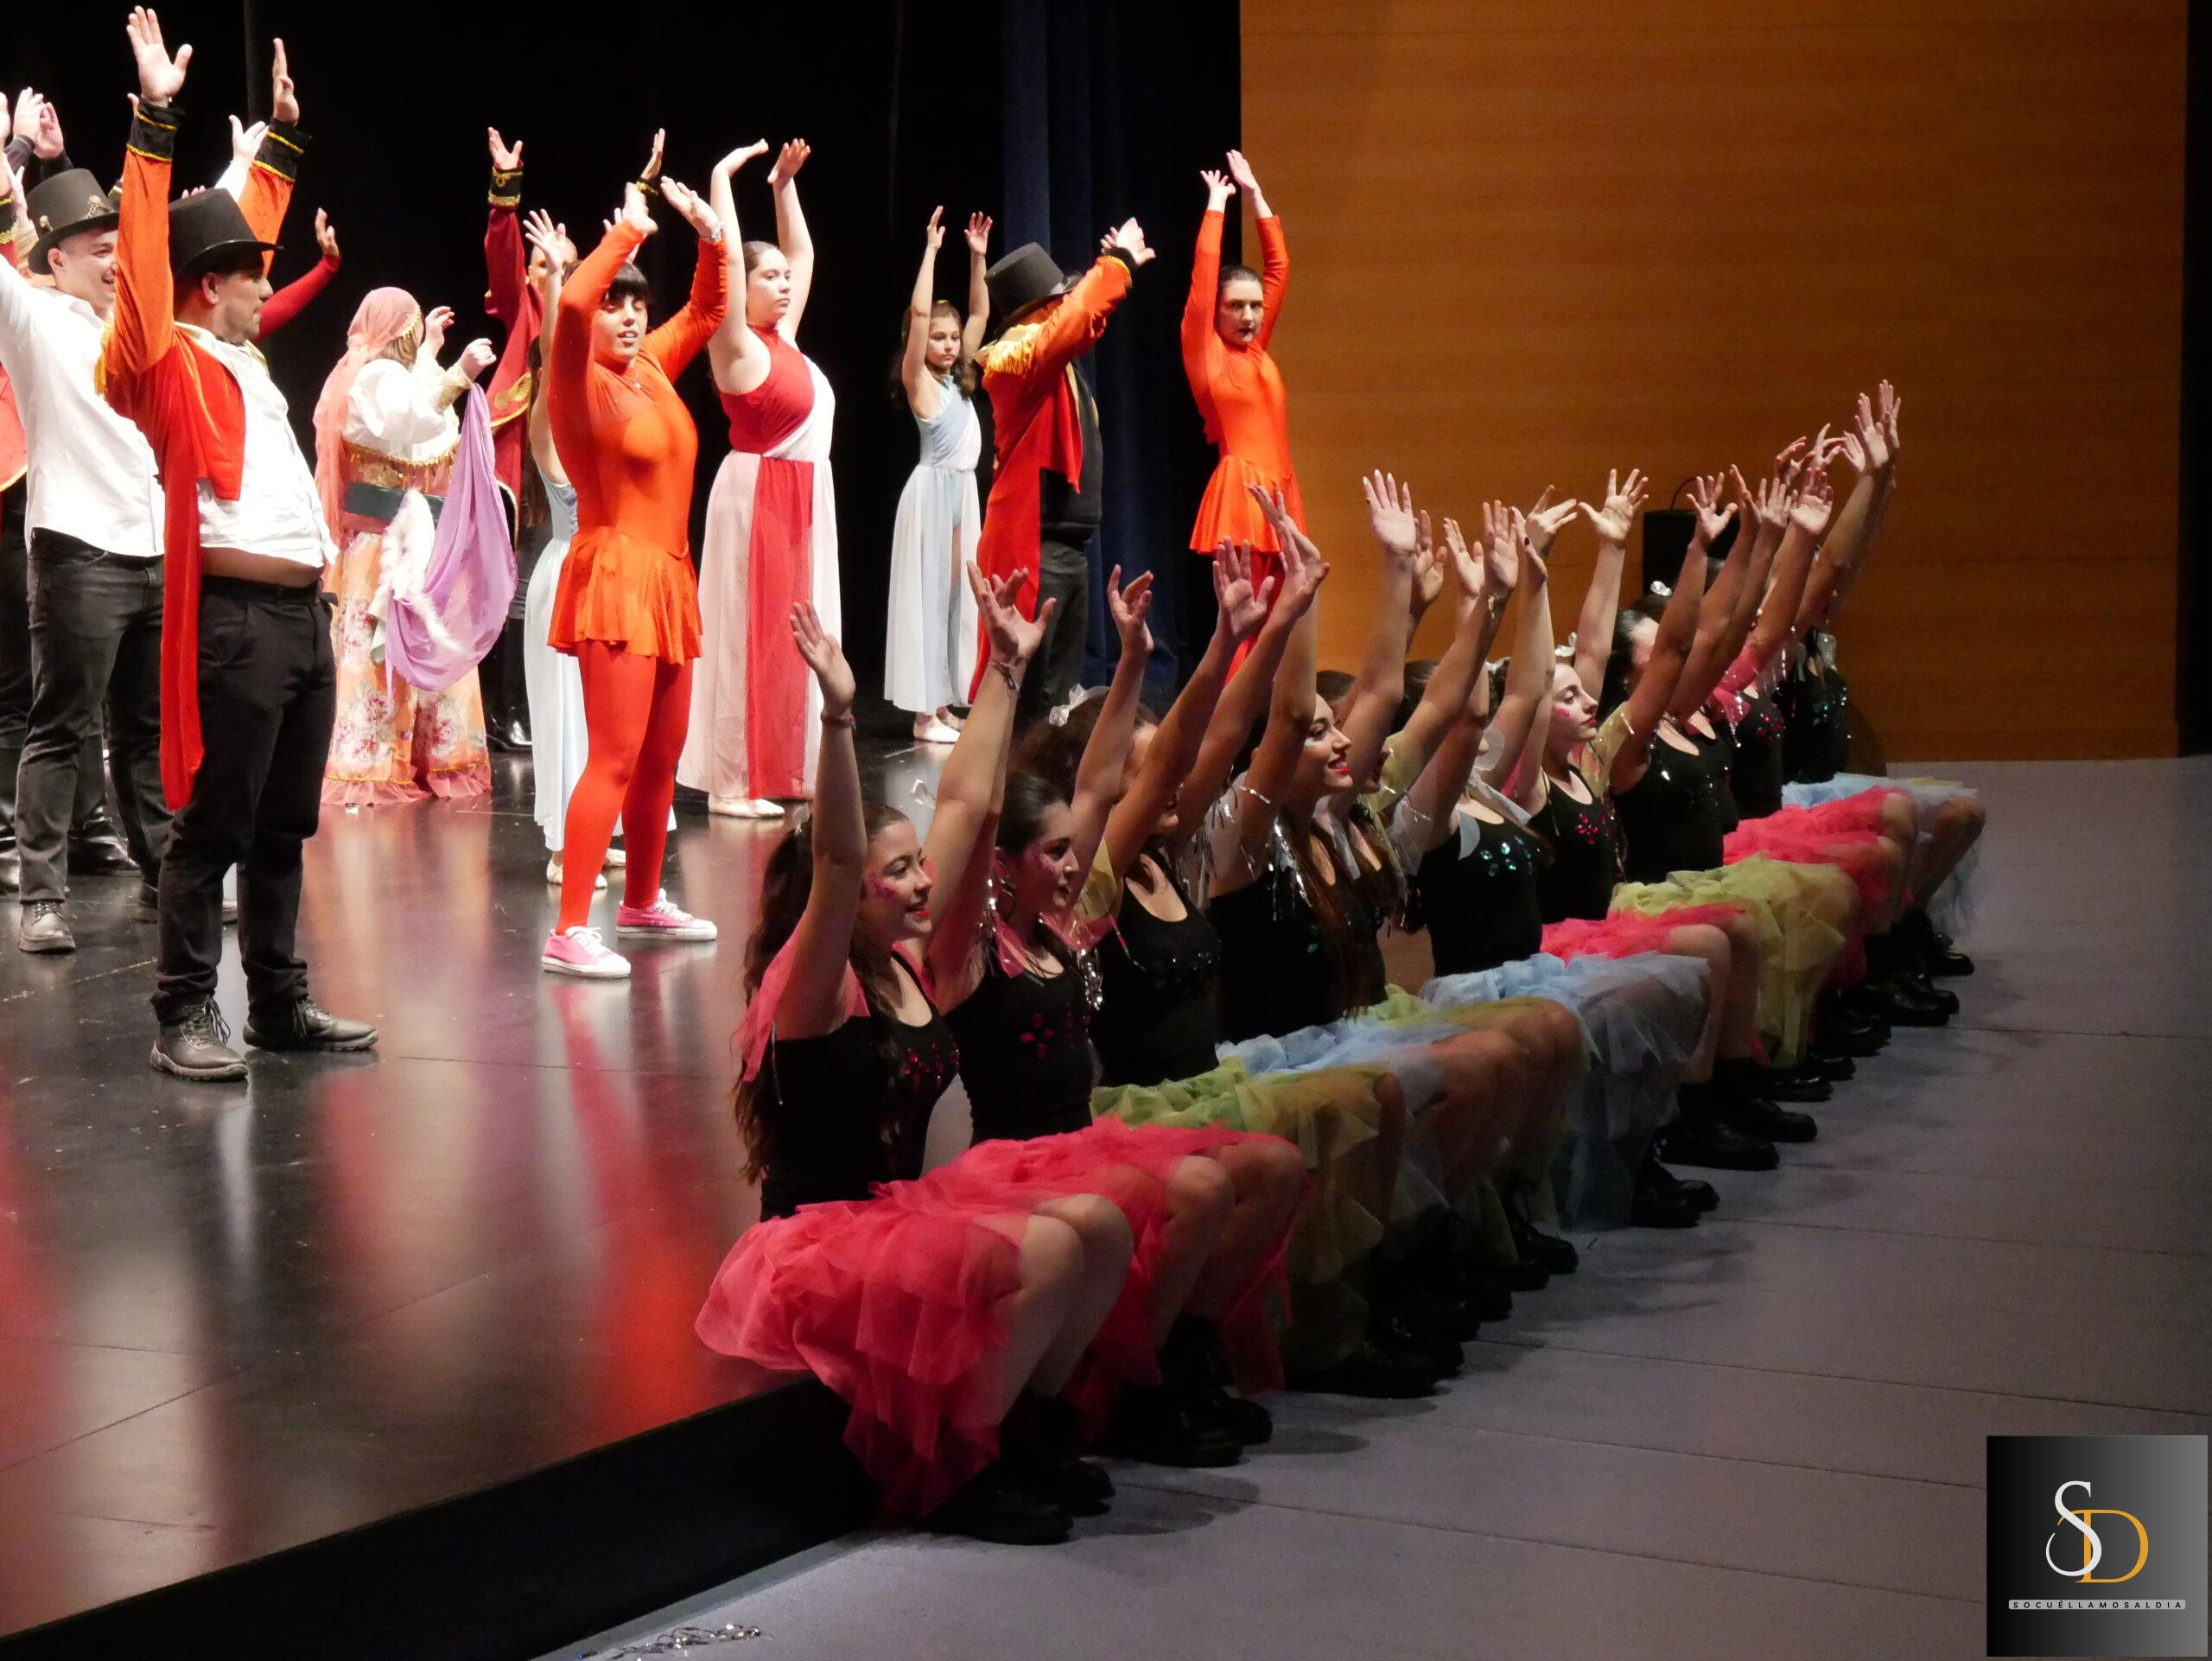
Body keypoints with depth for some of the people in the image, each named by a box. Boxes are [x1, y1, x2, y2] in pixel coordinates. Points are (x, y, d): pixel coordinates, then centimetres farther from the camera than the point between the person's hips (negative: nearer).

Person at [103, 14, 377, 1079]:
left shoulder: (236, 352, 19)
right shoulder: (166, 361, -3)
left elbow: (248, 225, 31)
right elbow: (146, 251, -15)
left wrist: (282, 132, 37)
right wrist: (155, 122, -18)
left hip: (303, 613, 9)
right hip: (234, 619, -8)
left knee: (284, 828, 13)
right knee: (212, 828, -5)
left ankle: (280, 1005, 20)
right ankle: (184, 1018, 1)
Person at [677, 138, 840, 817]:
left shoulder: (783, 339, 11)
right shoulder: (738, 347, -10)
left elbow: (804, 253, 22)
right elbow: (725, 256, -19)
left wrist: (785, 184, 19)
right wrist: (723, 179, -13)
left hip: (803, 500, 9)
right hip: (758, 497, -9)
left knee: (794, 633, 10)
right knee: (750, 636, -6)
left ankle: (782, 768, 16)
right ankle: (734, 782, -3)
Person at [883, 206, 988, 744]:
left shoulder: (958, 378, 11)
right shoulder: (918, 380, -7)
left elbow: (980, 314, 15)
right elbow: (918, 311, -17)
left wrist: (978, 257, 7)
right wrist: (931, 250, -14)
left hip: (964, 489, 8)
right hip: (933, 489, -7)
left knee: (956, 591, 8)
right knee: (927, 591, -5)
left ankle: (943, 704, 13)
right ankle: (924, 712, -3)